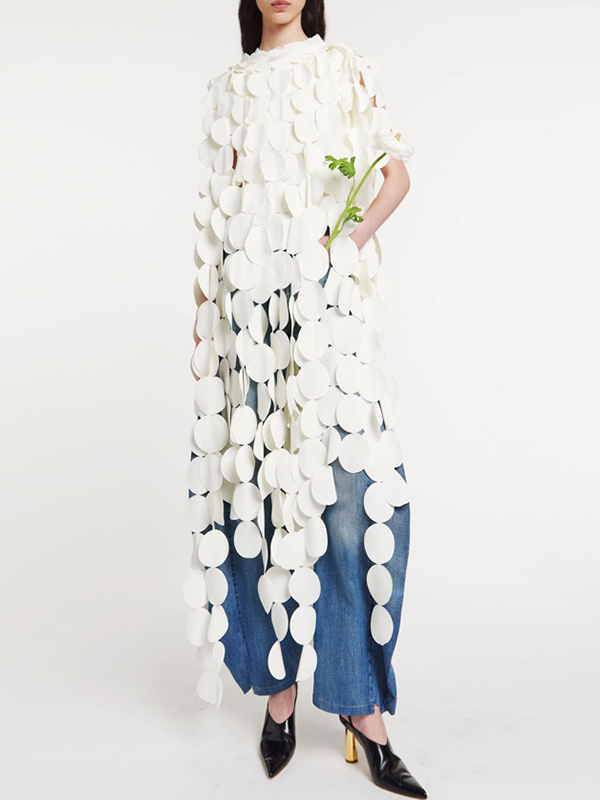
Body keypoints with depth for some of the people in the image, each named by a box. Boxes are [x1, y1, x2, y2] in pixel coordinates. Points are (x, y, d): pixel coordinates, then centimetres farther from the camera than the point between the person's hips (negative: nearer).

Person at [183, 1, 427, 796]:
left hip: (330, 303, -2)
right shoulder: (228, 88, 20)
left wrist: (355, 231, -8)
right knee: (264, 489, -1)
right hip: (250, 306, 2)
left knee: (350, 492, -9)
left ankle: (361, 702, 3)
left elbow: (398, 173, 10)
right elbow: (219, 209, 17)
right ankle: (279, 683, 12)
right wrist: (208, 305, 8)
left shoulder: (348, 71, 15)